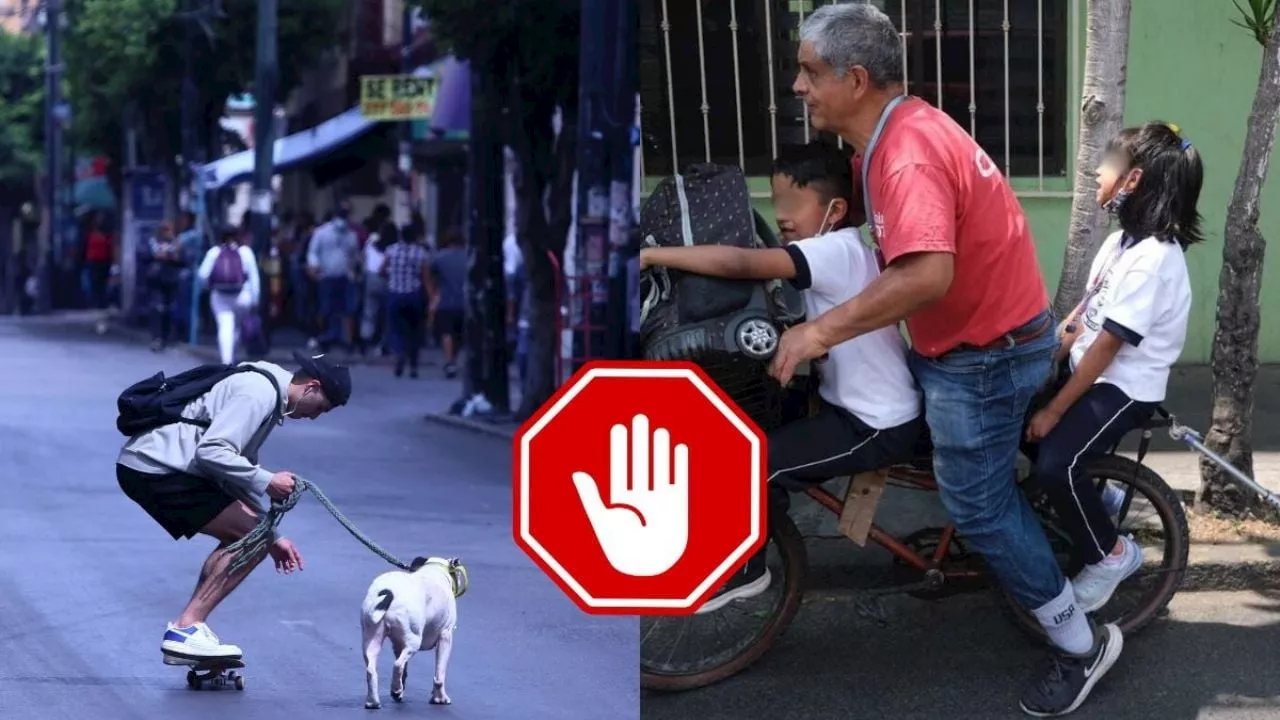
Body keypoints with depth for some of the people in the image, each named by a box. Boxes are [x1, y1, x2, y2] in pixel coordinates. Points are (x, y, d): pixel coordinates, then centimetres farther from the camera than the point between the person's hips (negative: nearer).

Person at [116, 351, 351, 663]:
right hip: (153, 469, -10)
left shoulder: (267, 391, 20)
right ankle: (185, 629, -12)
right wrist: (267, 481, -19)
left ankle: (187, 628, 11)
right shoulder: (259, 392, -13)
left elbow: (241, 469, 28)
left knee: (243, 536, 15)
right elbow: (212, 451, -24)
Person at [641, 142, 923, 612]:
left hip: (879, 427, -10)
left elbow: (740, 264, -34)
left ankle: (742, 572, 5)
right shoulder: (833, 252, 9)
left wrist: (652, 255, -33)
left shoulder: (837, 251, -24)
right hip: (855, 403, 10)